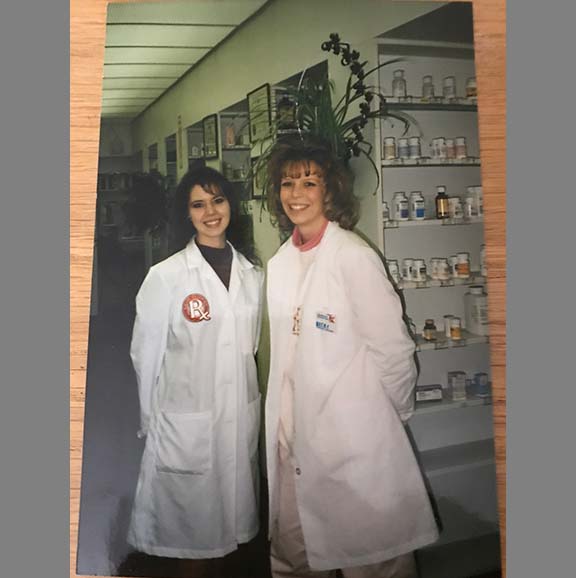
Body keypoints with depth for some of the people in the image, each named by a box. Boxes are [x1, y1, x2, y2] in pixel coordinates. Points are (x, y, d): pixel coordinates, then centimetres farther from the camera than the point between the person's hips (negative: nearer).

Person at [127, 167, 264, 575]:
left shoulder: (252, 273, 4)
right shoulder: (165, 276, -10)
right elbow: (146, 354, -4)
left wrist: (248, 396, 12)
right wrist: (151, 417, 0)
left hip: (242, 413, 4)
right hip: (186, 419, -4)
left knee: (234, 502, 17)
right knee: (193, 511, 11)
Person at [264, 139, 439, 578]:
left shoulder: (355, 257, -15)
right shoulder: (280, 263, 8)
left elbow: (393, 348, -12)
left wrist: (392, 417, -1)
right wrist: (283, 418, 14)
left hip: (353, 438, -7)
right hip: (294, 435, 7)